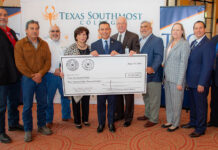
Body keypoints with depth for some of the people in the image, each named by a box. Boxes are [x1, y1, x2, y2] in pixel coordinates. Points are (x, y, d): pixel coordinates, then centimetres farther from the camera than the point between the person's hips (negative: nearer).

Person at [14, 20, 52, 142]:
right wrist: (32, 76, -12)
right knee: (27, 105, 3)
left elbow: (48, 61, 3)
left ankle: (42, 125, 26)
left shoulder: (44, 44, 9)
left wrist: (40, 74, -12)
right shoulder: (20, 44, -1)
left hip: (42, 78, 3)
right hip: (27, 79, -3)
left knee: (42, 103, 10)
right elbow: (20, 63, -8)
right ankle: (28, 130, 16)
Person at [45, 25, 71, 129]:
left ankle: (66, 116, 32)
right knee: (49, 98, 5)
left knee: (66, 96, 12)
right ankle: (49, 120, 21)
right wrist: (53, 70, -14)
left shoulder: (63, 44, 10)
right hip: (50, 75, -3)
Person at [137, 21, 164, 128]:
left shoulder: (157, 40, -9)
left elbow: (159, 56, -20)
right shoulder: (140, 41, 15)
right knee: (145, 96, 21)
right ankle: (147, 114, 38)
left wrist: (153, 68, -35)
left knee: (154, 98, 3)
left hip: (153, 75, -8)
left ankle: (153, 119, 17)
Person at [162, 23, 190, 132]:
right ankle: (169, 121, 29)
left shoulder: (184, 44, -10)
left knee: (176, 102, 4)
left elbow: (183, 64, -14)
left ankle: (175, 123, 19)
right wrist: (164, 76, 11)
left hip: (176, 78, -7)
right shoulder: (170, 43, 12)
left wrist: (180, 82, -16)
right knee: (168, 100, 15)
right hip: (167, 77, 7)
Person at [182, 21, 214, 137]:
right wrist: (187, 80, 12)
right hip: (191, 81, 8)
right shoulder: (193, 43, 12)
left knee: (201, 105, 4)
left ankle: (200, 128, 18)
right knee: (193, 103, 20)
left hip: (200, 82, -8)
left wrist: (201, 83, -20)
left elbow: (207, 66, -19)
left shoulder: (207, 44, -15)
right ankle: (193, 122, 37)